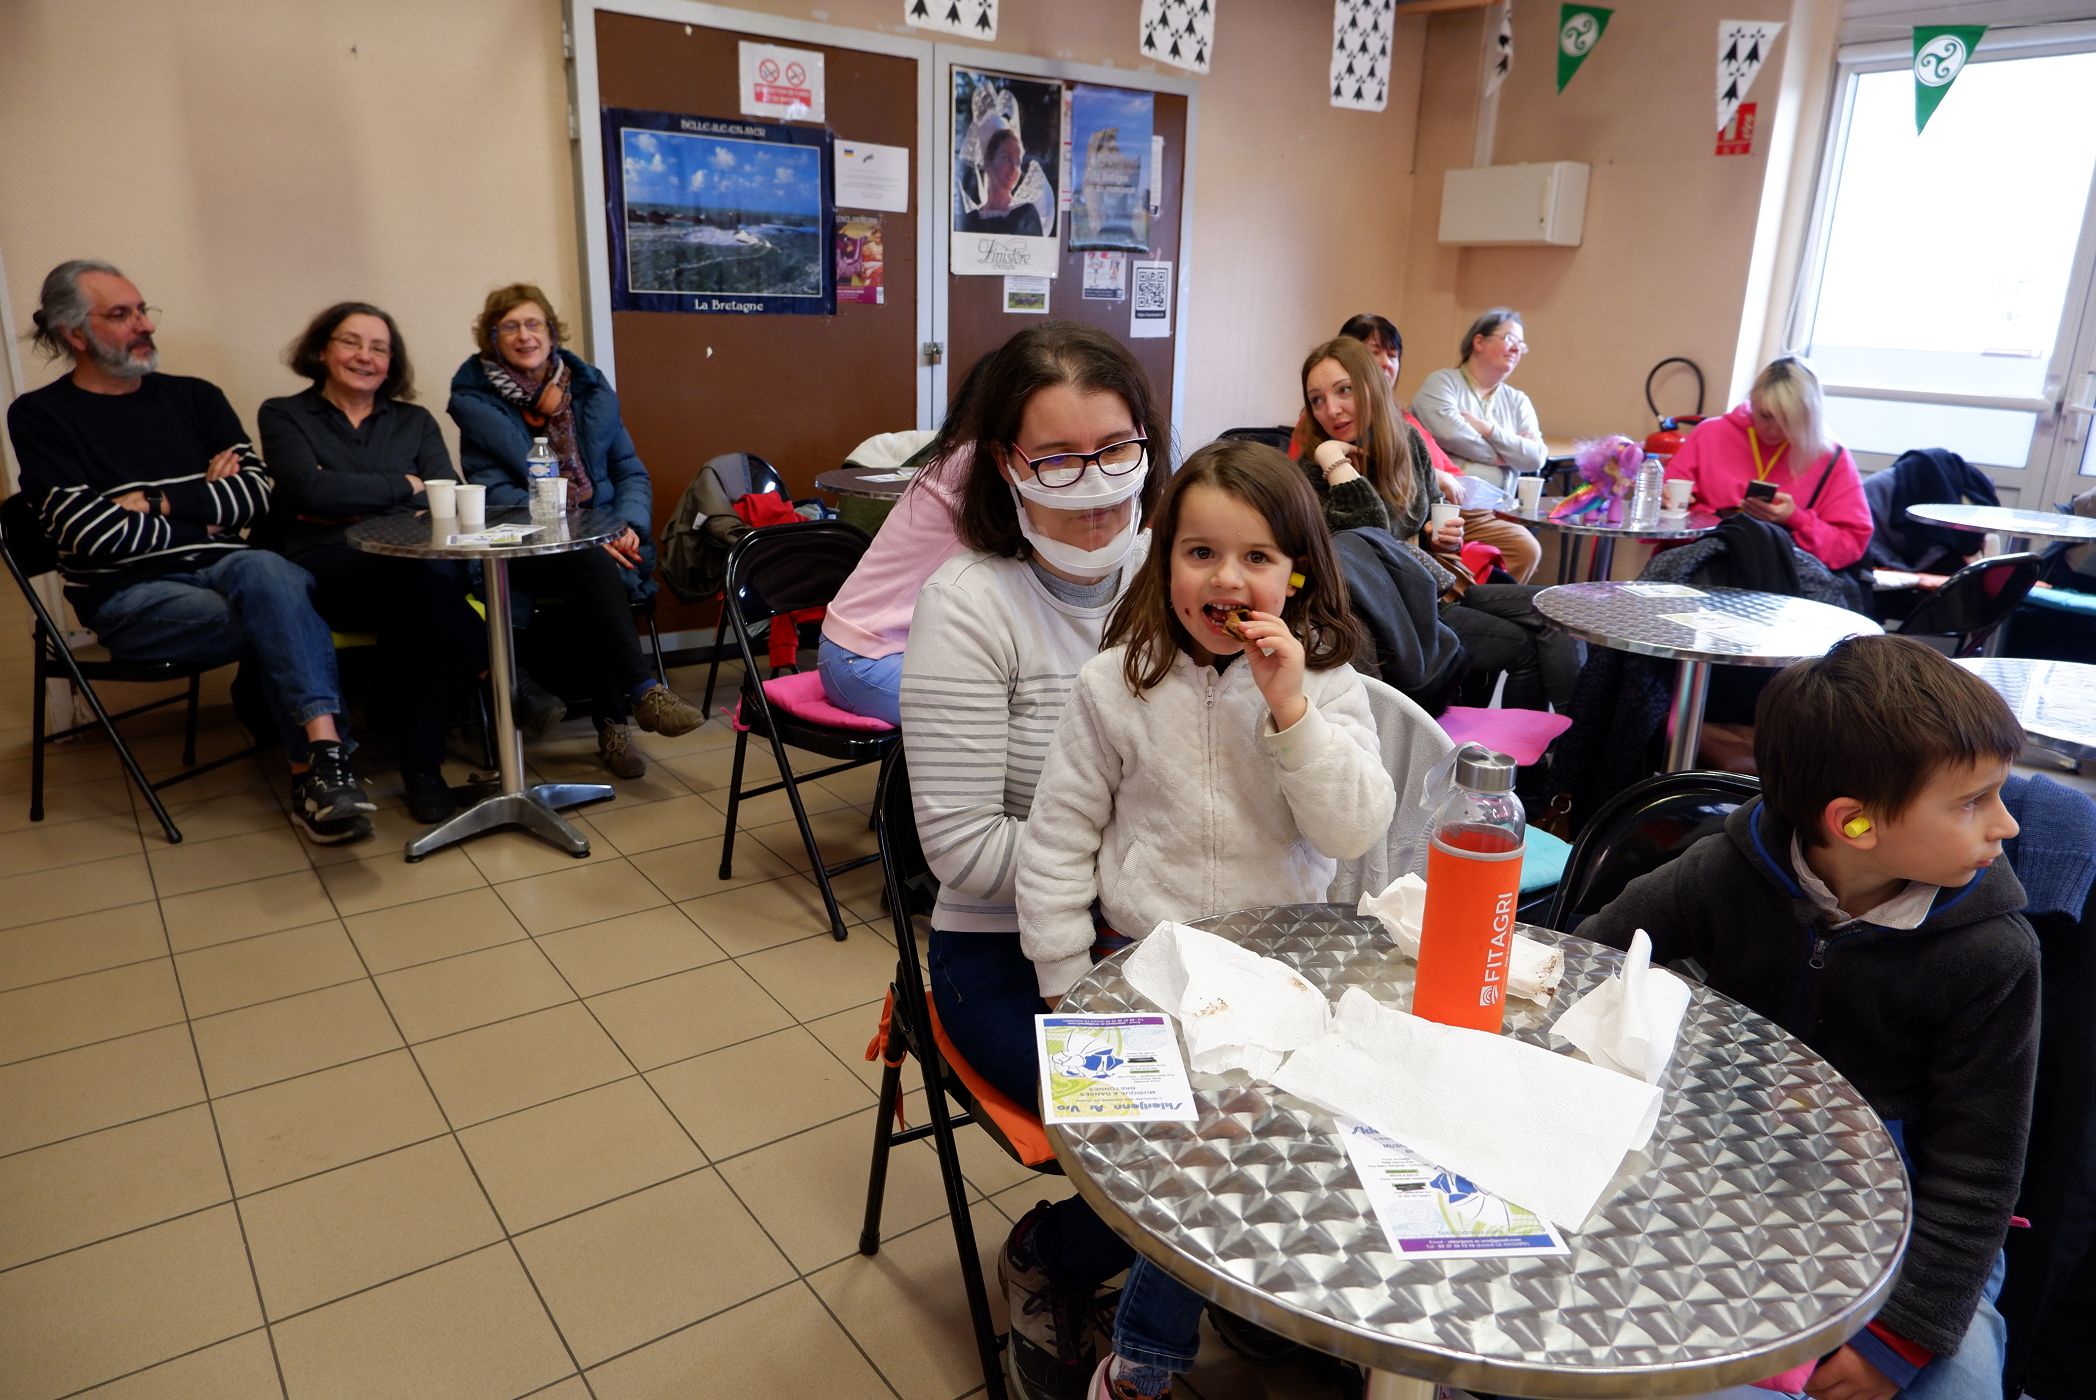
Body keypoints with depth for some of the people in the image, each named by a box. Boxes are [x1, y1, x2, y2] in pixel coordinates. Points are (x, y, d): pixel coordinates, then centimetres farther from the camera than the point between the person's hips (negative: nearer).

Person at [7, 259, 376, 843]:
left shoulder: (194, 397, 15)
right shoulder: (39, 416, 5)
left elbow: (259, 491, 4)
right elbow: (87, 531, -8)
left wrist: (161, 502, -6)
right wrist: (204, 513, -2)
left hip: (220, 569, 3)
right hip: (129, 595, -2)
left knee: (265, 571, -35)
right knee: (284, 617, -31)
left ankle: (318, 762, -45)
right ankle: (321, 761, -23)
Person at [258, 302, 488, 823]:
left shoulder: (415, 421, 23)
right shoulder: (283, 416, 15)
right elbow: (310, 490, -6)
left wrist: (350, 500, -5)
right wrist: (403, 485, 1)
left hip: (417, 563, 3)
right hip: (326, 570, -2)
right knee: (423, 584, -38)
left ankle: (421, 765, -22)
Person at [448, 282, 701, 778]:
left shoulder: (589, 388, 13)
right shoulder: (477, 402, 3)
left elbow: (631, 472, 13)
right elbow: (495, 494, -5)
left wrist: (629, 524, -11)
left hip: (600, 539, 2)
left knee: (595, 589, -32)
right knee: (591, 564, -35)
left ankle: (612, 722, -26)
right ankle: (641, 692, -33)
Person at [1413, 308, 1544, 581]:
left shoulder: (1517, 401, 23)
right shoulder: (1442, 382, 8)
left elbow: (1535, 457, 7)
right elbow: (1448, 433, -12)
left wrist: (1490, 430, -3)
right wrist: (1499, 456, 2)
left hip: (1485, 517, 4)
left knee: (1527, 550, -25)